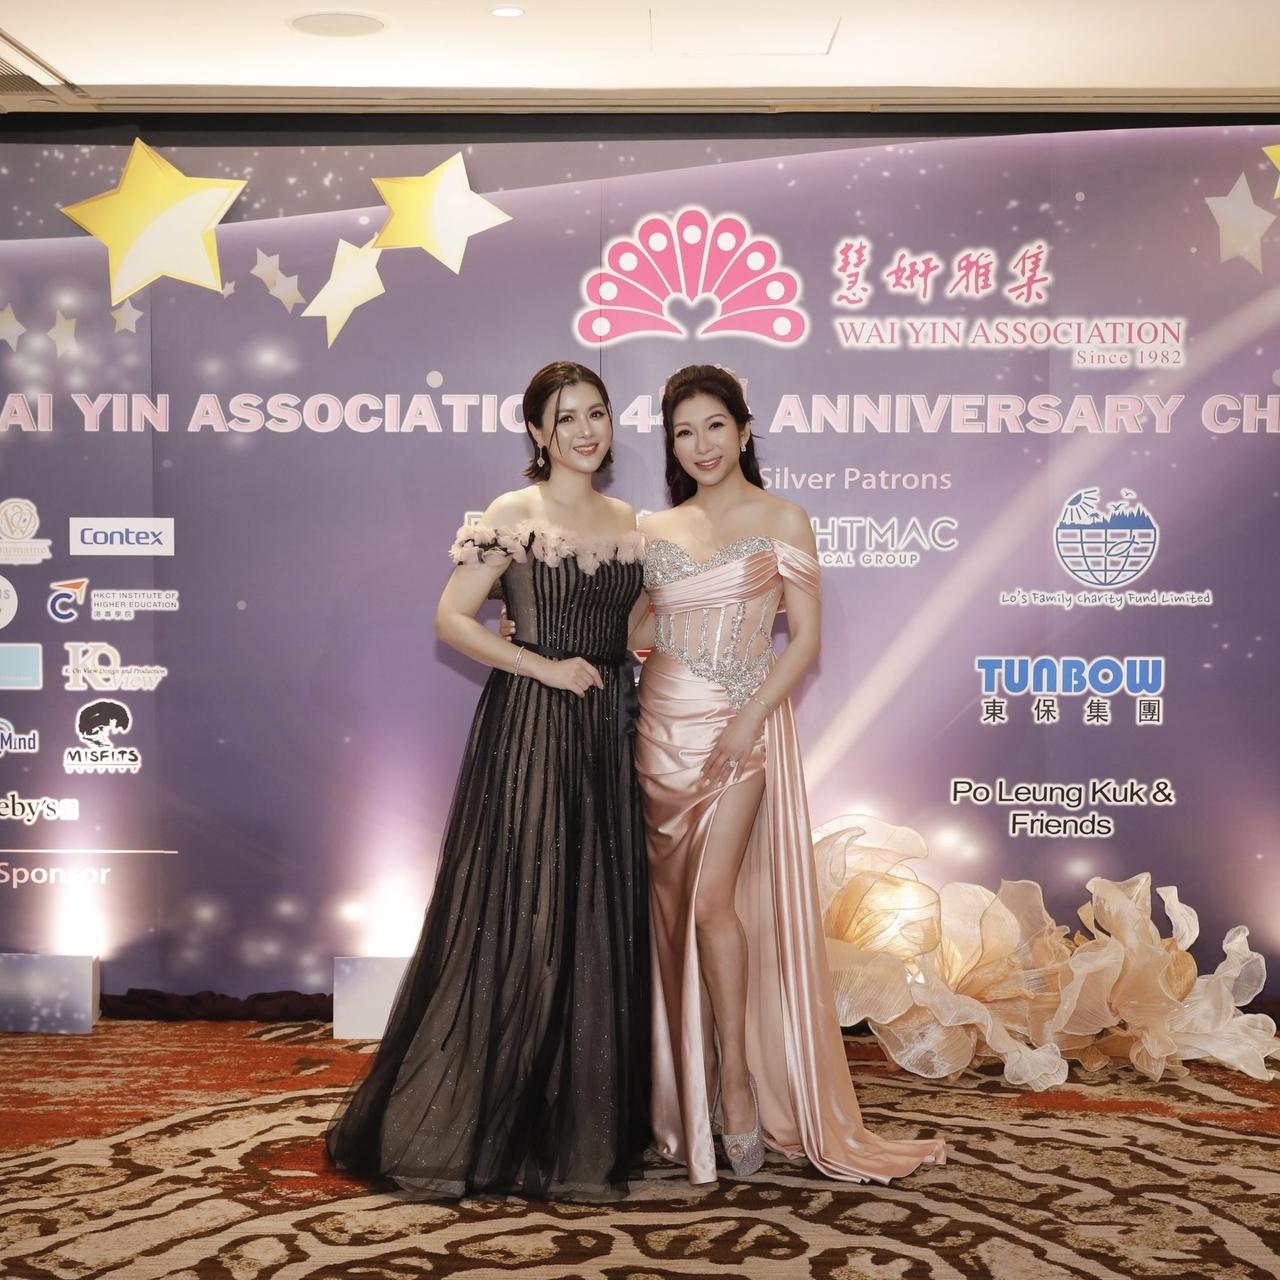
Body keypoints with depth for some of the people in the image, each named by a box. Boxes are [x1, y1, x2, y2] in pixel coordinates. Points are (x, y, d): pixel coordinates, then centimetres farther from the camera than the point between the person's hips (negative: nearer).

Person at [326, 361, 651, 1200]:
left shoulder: (630, 524, 13)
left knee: (602, 926, 8)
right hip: (525, 733, -5)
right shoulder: (514, 515, -4)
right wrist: (546, 667, -13)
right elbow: (452, 620, -9)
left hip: (606, 738, 6)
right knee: (515, 919, -3)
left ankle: (585, 1129, 21)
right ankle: (461, 1129, 11)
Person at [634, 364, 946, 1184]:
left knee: (712, 901, -14)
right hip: (662, 724, 4)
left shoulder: (782, 521, 1)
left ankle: (740, 1085, -2)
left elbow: (806, 637, -4)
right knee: (671, 907, 5)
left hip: (740, 726, -4)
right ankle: (681, 1091, 15)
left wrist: (751, 719, -15)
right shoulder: (655, 530, 12)